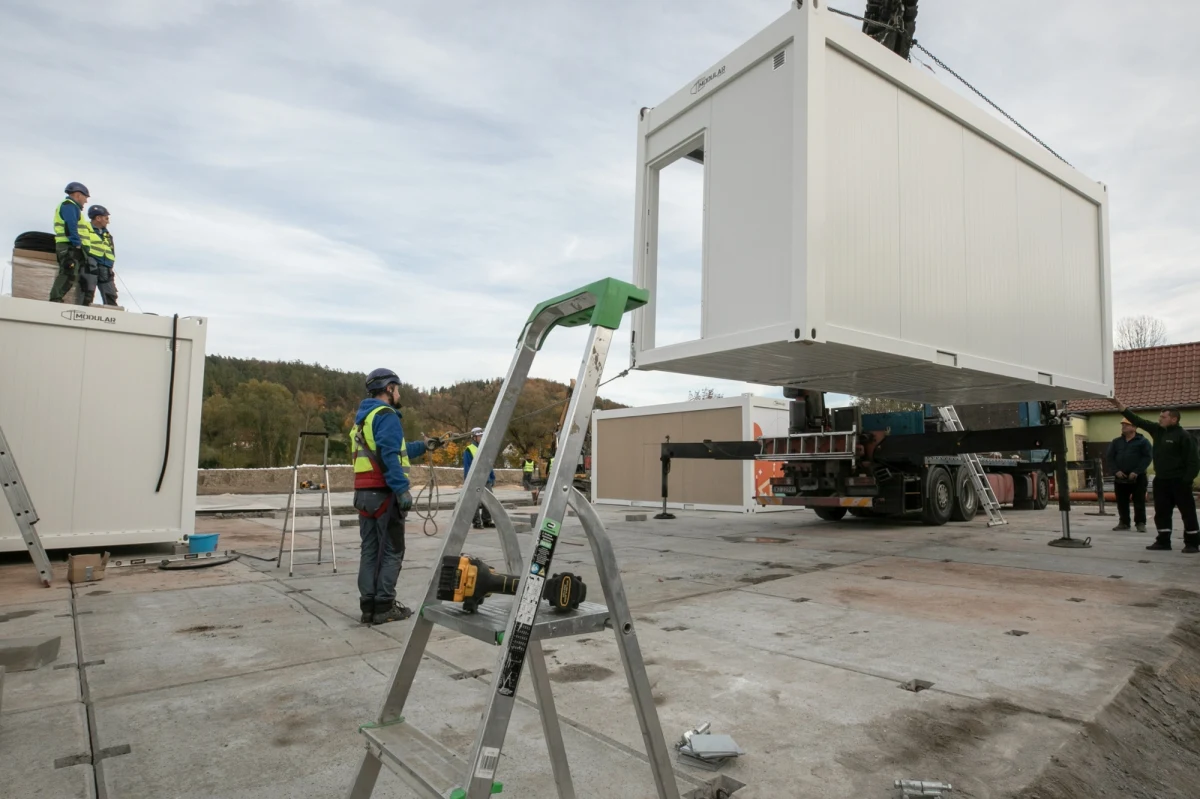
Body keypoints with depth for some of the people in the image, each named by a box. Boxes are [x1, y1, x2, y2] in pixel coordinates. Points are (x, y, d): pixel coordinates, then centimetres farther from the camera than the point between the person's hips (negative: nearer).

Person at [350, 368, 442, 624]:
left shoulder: (362, 417, 19)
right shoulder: (386, 415, -10)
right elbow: (390, 456, -21)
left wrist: (423, 446, 29)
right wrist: (402, 489, -23)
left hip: (364, 493, 9)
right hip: (385, 494, -8)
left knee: (370, 550, 10)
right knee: (391, 551, -1)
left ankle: (368, 606, 13)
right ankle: (384, 606, 1)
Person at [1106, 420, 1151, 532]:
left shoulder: (1142, 441, -2)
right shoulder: (1116, 442, 10)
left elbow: (1147, 458, -9)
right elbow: (1109, 457, 7)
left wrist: (1136, 472, -17)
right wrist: (1116, 471, -7)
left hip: (1138, 477, -4)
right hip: (1120, 477, 4)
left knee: (1139, 501, -1)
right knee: (1121, 502, 8)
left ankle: (1140, 523, 7)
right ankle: (1124, 522, 16)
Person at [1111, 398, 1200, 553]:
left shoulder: (1184, 436, -11)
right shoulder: (1157, 430, 9)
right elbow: (1138, 421, 9)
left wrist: (1187, 480, -19)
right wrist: (1120, 405, 1)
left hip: (1179, 481, -7)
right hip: (1161, 480, 7)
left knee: (1188, 513, 2)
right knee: (1161, 512, 10)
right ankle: (1163, 541, 17)